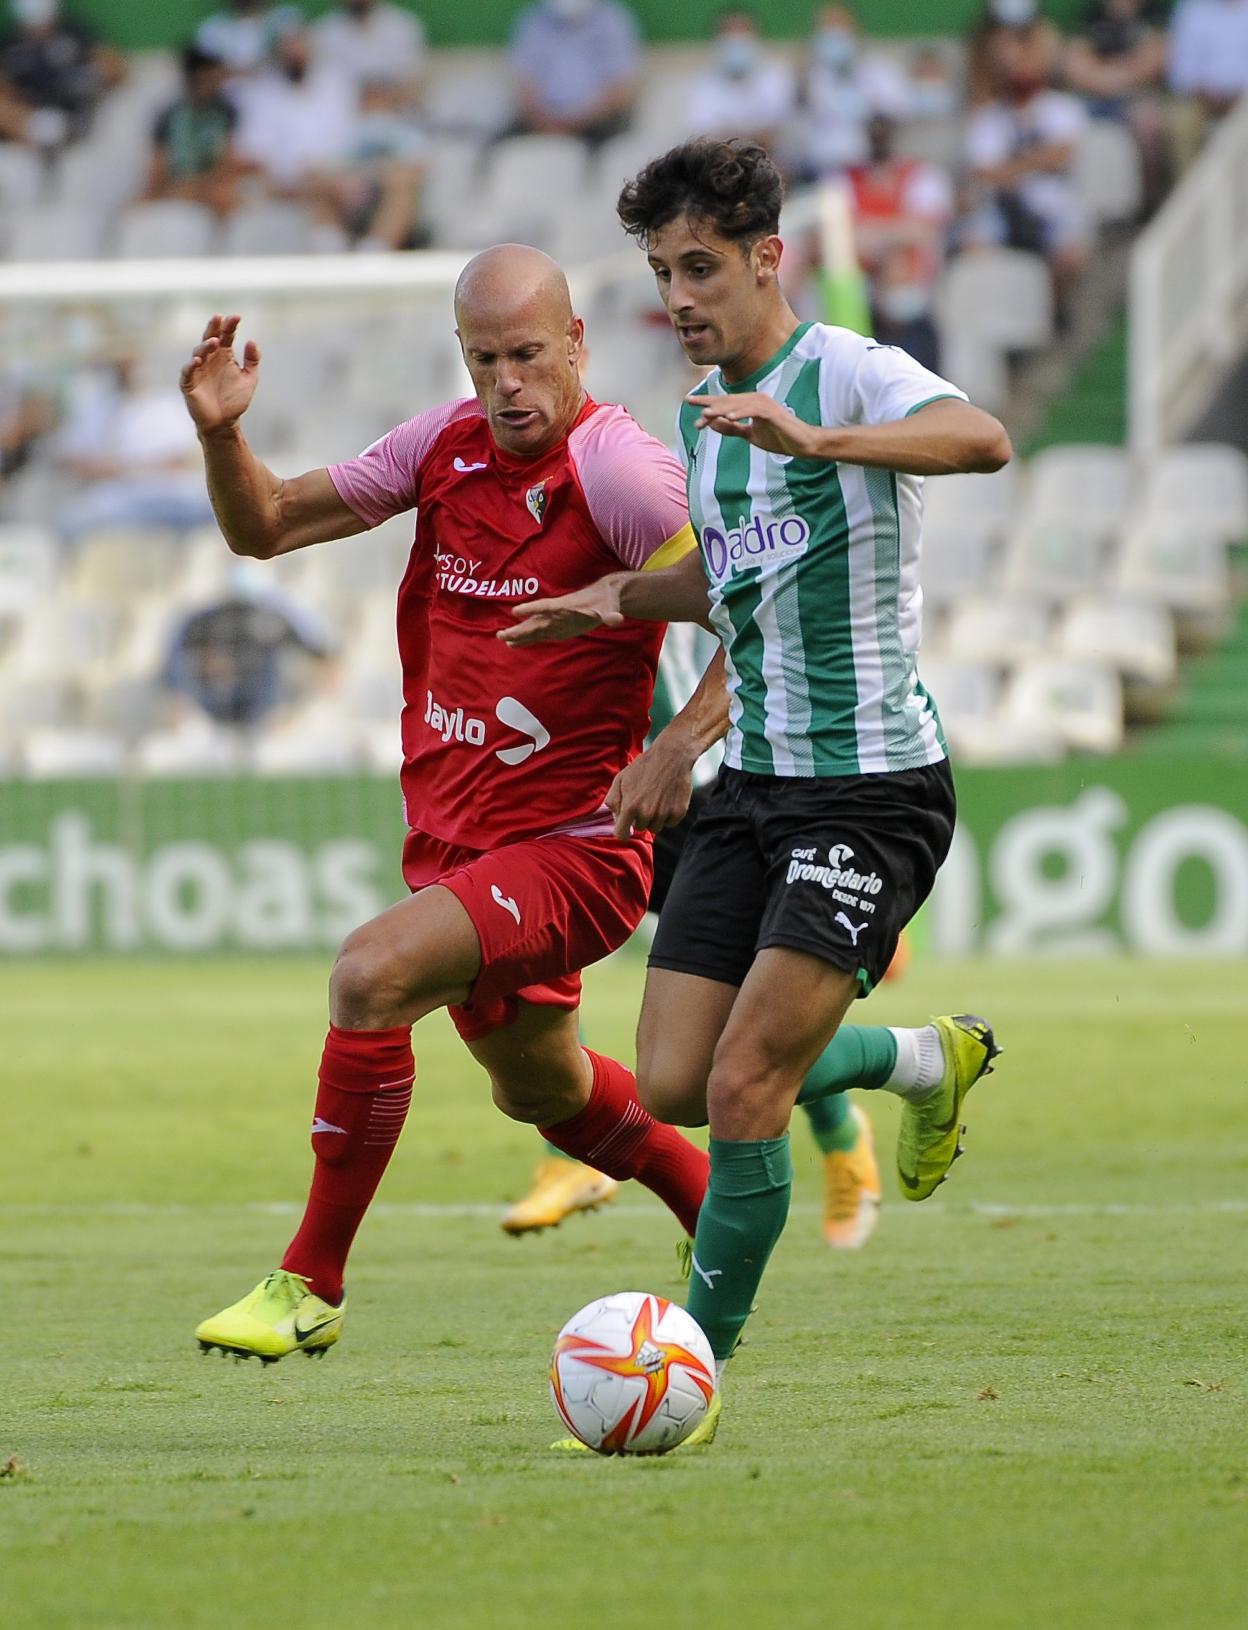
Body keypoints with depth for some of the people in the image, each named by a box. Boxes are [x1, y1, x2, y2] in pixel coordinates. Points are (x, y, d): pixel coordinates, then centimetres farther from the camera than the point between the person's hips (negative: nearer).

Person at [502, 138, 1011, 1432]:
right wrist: (627, 596, 11)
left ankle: (699, 1360, 3)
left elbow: (980, 439, -36)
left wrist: (814, 437, -50)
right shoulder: (702, 411, 11)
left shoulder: (850, 374, -14)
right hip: (755, 780, 8)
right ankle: (923, 1062, 27)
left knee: (742, 1088, -14)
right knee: (670, 1085, 3)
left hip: (873, 789, -8)